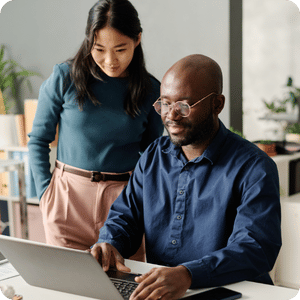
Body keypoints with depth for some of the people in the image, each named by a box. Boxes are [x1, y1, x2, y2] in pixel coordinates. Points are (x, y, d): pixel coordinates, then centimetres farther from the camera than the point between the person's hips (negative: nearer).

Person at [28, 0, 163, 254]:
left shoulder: (151, 90, 2)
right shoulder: (64, 77, -3)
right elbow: (38, 140, 5)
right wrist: (45, 192, -3)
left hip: (124, 197, 1)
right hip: (68, 195, 0)